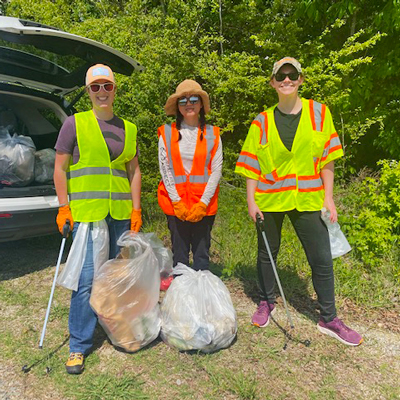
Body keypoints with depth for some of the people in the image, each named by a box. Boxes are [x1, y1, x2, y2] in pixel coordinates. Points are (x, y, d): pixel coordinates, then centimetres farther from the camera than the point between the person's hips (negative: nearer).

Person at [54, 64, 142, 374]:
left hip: (120, 212, 4)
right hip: (85, 210, -4)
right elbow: (60, 168, 0)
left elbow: (134, 170, 13)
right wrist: (64, 207, -7)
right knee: (86, 277, -4)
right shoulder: (75, 123, 0)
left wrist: (136, 208, 6)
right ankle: (79, 345, 11)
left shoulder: (128, 128, 12)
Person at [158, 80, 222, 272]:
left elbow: (216, 171, 0)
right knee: (179, 256, 7)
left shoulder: (212, 134, 5)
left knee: (202, 255, 6)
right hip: (175, 204, 0)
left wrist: (203, 203, -9)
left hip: (204, 205, 0)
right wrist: (176, 202, -8)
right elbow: (165, 169, 0)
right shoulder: (167, 133, 5)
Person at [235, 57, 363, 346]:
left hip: (308, 199, 0)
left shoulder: (319, 112, 1)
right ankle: (267, 303, 36)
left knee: (322, 259, 3)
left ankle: (329, 319, 21)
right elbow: (252, 165, 2)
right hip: (270, 198, 1)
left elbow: (327, 158, 2)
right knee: (267, 253, 13)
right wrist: (251, 201, -4)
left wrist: (328, 196, -2)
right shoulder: (262, 122, 2)